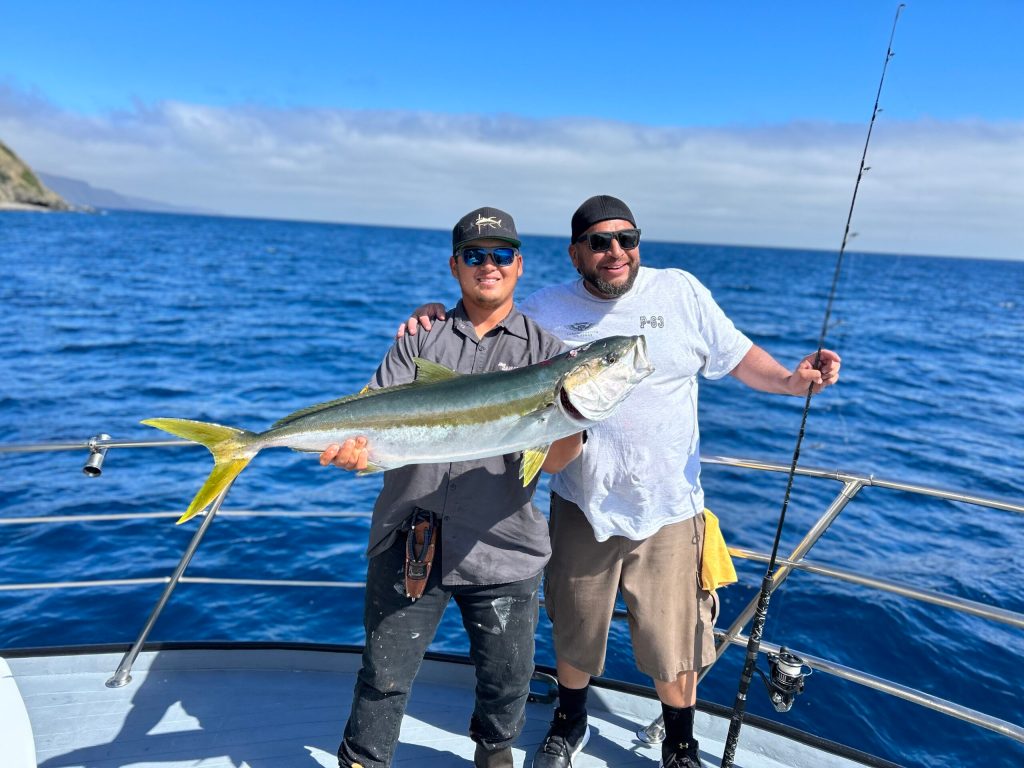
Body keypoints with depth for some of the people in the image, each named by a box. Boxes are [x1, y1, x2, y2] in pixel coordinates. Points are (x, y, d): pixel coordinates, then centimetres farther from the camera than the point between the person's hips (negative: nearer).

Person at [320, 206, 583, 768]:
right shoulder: (420, 341, 7)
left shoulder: (544, 351, 2)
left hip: (502, 549, 0)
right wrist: (352, 447, -24)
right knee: (385, 674, 11)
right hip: (408, 539, 1)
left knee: (507, 678, 16)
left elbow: (551, 461, -6)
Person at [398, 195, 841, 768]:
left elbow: (739, 356, 3)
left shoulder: (681, 291, -2)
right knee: (574, 634, 21)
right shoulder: (545, 310, -2)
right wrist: (438, 317, -15)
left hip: (667, 508, -1)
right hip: (581, 506, 1)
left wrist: (792, 380, -15)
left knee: (674, 645, 11)